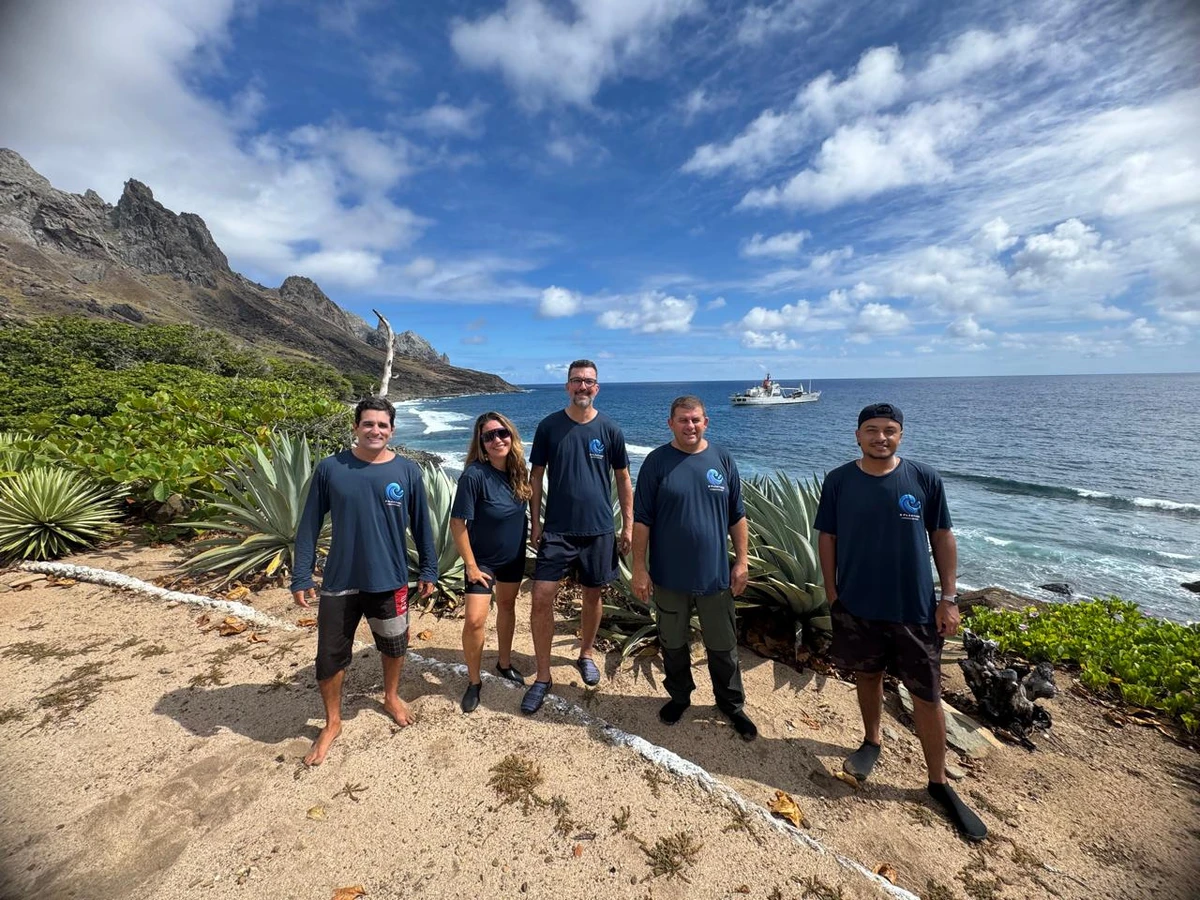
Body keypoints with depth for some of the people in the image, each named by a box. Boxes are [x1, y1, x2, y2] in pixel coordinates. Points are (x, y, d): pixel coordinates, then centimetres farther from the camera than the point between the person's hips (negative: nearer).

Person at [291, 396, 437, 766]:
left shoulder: (407, 471, -7)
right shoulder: (330, 468, -8)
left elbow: (421, 524, 1)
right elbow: (309, 525, -2)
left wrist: (429, 570, 4)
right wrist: (301, 577, -4)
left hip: (390, 581, 1)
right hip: (339, 582, 0)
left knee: (394, 646, 19)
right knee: (330, 655, 10)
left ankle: (391, 697, 48)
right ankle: (332, 723, 36)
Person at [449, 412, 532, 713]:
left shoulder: (518, 470, -9)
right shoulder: (474, 475, -25)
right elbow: (457, 523, -21)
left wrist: (534, 534, 7)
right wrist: (470, 565, -18)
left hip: (514, 557, 6)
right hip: (482, 560, -5)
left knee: (507, 606, 20)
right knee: (475, 620, -9)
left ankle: (505, 663, 42)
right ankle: (474, 681, 16)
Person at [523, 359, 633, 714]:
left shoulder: (609, 429, -2)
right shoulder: (549, 426, -2)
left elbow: (623, 479, 4)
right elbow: (536, 475, 3)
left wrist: (629, 525, 2)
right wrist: (535, 522, -1)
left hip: (598, 529, 1)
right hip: (556, 529, 0)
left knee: (592, 595, 14)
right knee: (541, 598, -5)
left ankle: (585, 655, 39)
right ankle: (543, 676, 13)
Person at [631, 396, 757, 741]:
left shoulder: (722, 459, 0)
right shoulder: (656, 462, -8)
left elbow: (737, 516, 6)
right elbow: (641, 519, -7)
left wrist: (741, 560, 3)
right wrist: (639, 568, -9)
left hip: (715, 574, 1)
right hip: (669, 576, -1)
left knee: (723, 646, 15)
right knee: (673, 644, 17)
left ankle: (731, 703, 37)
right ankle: (679, 696, 41)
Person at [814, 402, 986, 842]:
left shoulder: (925, 479, -7)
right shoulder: (838, 481, -6)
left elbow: (942, 537, 0)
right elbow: (827, 538, 0)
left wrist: (948, 598, -1)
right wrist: (831, 592, 0)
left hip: (915, 608, 0)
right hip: (857, 606, 1)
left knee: (927, 697, 8)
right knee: (868, 677, 19)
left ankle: (939, 783, 29)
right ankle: (872, 742, 44)